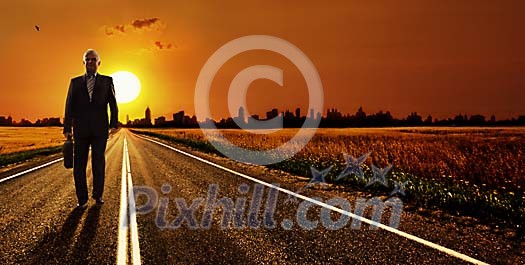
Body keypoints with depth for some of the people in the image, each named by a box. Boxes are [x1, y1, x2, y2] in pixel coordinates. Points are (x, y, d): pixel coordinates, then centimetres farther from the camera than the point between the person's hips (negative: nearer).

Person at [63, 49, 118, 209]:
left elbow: (113, 104, 2)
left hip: (99, 129, -1)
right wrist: (67, 128, -1)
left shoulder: (107, 81, 9)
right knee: (79, 164, 0)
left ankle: (98, 194, 22)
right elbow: (69, 106, 7)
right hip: (81, 129, 1)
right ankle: (82, 199, 7)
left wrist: (114, 124, -12)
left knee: (99, 163, 5)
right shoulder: (75, 82, 11)